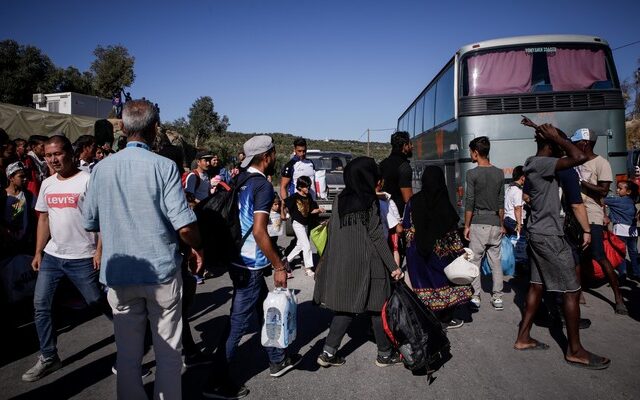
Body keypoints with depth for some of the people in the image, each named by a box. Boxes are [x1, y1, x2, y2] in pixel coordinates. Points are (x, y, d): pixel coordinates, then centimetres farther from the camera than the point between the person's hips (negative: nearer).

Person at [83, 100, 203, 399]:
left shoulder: (102, 168, 0)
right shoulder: (164, 167, -11)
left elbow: (90, 223, 8)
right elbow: (185, 227, -17)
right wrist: (198, 248, 2)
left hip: (119, 275, 3)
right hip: (162, 271, -3)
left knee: (127, 354, 15)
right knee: (168, 352, 12)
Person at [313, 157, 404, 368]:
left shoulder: (340, 200, 3)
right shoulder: (370, 201, -12)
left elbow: (331, 230, 8)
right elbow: (376, 236, -13)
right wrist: (393, 266, -9)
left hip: (341, 262, 6)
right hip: (367, 263, -5)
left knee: (346, 306, 15)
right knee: (377, 306, 9)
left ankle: (328, 352, 12)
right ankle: (385, 353, 22)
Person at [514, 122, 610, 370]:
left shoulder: (536, 164, 12)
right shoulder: (542, 164, -18)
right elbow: (580, 157, -29)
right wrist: (555, 136, -17)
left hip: (539, 234, 10)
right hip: (549, 236, -10)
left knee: (537, 285, 13)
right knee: (572, 290, -2)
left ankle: (523, 338, 19)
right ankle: (575, 351, 8)